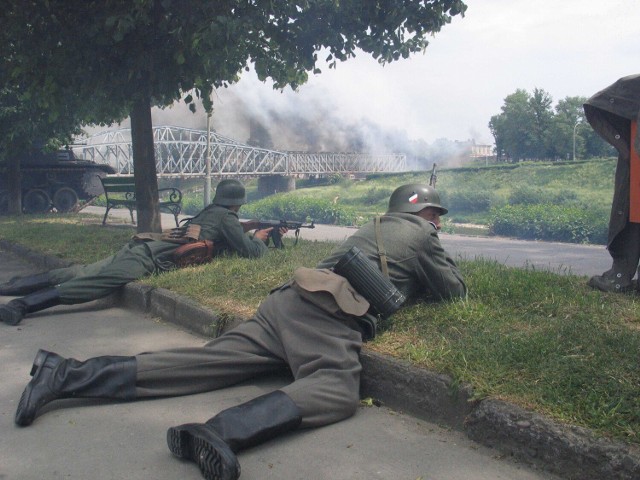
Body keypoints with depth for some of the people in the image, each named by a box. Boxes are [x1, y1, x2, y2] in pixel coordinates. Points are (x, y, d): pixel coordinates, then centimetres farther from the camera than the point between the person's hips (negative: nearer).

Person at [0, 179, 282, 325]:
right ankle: (24, 305, -35)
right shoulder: (226, 217, 2)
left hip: (141, 246, 8)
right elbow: (250, 252, -1)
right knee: (91, 283, -22)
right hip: (151, 259, -8)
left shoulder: (211, 212, 28)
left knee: (78, 273, 3)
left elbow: (235, 242, 42)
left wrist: (257, 237, 39)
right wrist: (260, 240, 20)